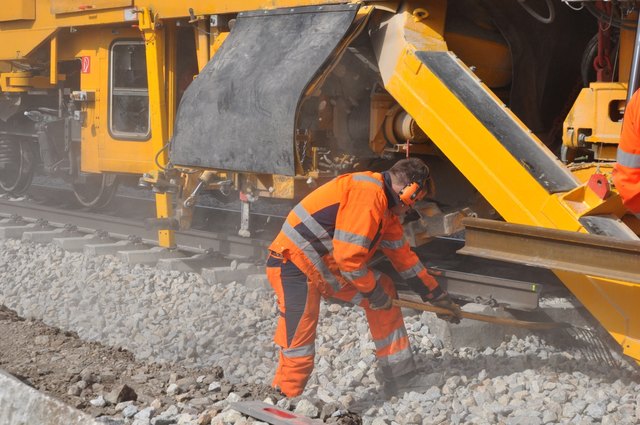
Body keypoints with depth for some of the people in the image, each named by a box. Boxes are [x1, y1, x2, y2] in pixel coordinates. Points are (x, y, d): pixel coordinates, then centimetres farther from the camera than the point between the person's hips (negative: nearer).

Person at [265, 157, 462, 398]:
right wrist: (373, 291, -11)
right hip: (294, 264, -10)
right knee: (299, 346, -13)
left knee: (384, 289, 9)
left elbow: (404, 257, 21)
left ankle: (399, 377, 14)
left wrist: (439, 297, 25)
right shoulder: (368, 193, -21)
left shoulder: (387, 210, 12)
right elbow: (348, 255, -25)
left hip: (328, 267, 10)